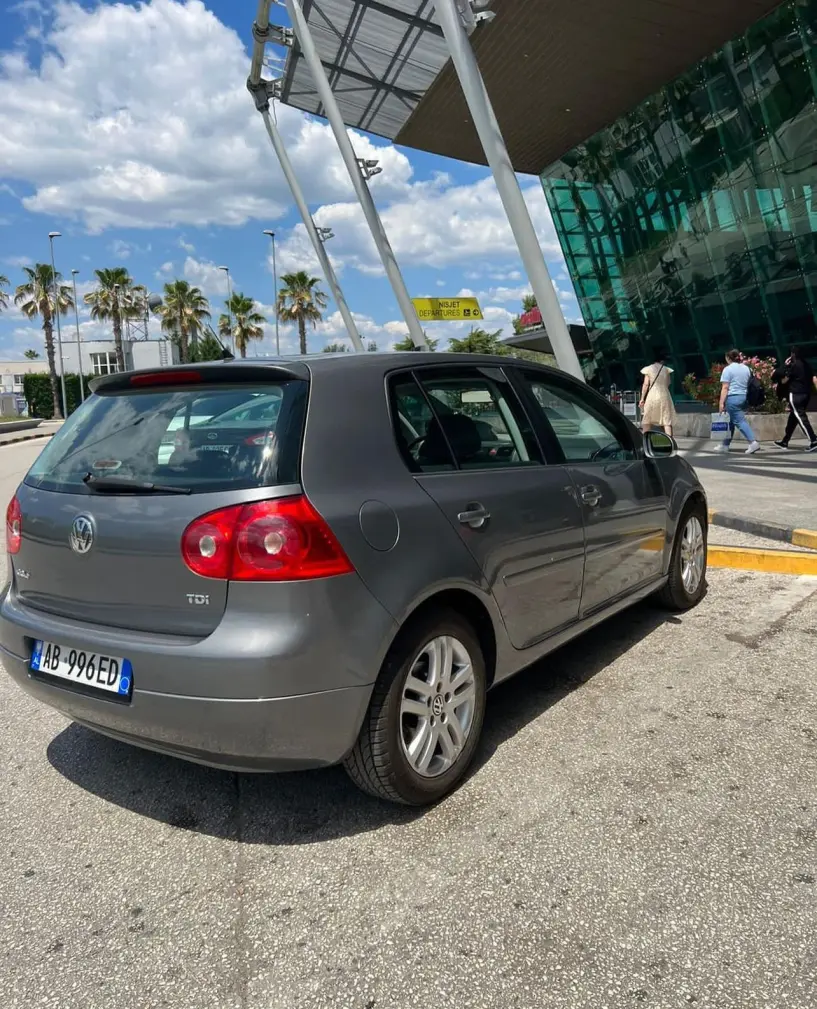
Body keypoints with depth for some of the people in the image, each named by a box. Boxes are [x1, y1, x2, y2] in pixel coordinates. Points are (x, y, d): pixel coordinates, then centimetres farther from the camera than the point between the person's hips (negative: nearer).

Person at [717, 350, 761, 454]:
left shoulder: (728, 369, -8)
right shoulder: (746, 368, 14)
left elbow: (725, 388, -13)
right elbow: (749, 384, 18)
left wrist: (721, 403, -14)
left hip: (733, 398, -8)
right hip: (744, 397, 8)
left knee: (740, 421, -8)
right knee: (731, 421, 14)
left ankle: (753, 442, -19)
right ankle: (725, 445, 19)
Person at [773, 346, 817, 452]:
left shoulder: (794, 365, -9)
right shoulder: (807, 365, 12)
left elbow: (784, 381, -4)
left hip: (795, 394, -8)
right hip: (806, 394, 8)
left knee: (801, 417, -11)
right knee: (793, 417, 16)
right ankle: (785, 441, 25)